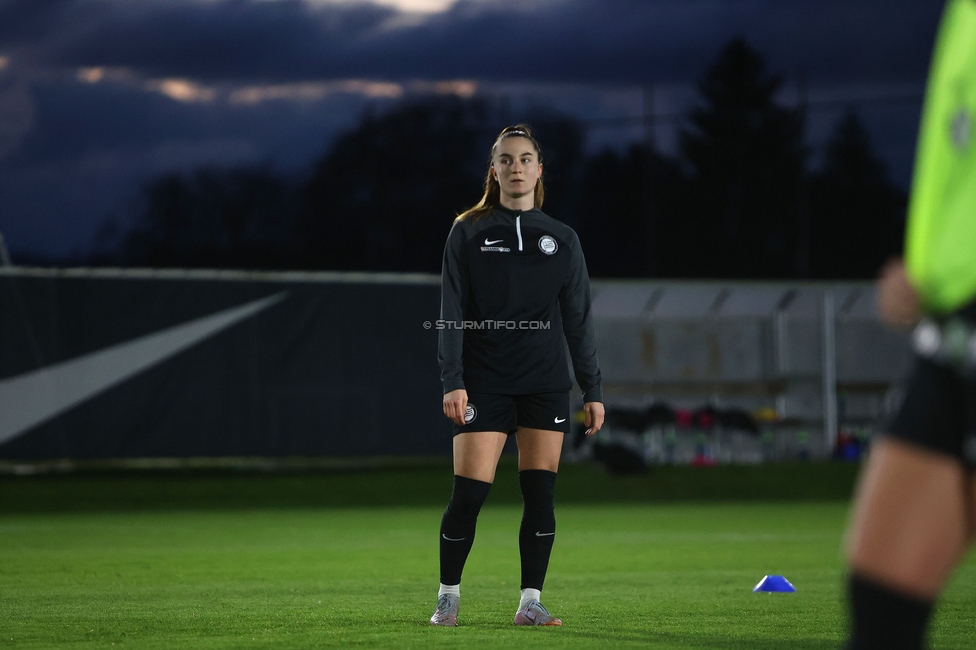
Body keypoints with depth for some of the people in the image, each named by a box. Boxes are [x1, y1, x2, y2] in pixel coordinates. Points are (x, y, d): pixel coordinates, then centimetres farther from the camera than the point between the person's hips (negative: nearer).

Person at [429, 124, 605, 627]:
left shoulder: (561, 240, 9)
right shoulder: (468, 233, 3)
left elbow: (578, 320, 10)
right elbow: (452, 314, -1)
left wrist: (592, 389, 5)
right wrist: (452, 381, -10)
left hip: (546, 386, 2)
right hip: (484, 383, -2)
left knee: (540, 495, -2)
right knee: (468, 494, -8)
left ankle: (530, 603, 7)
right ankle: (448, 597, 8)